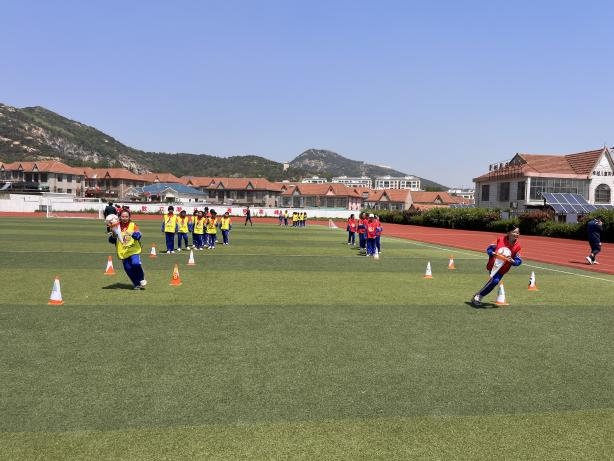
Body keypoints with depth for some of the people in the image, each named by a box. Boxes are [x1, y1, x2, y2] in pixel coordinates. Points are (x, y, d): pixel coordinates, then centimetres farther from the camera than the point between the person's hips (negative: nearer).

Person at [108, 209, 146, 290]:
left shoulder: (133, 225, 1)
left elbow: (139, 235, -15)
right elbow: (111, 241, 6)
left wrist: (133, 234, -35)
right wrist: (113, 236, -16)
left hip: (134, 250, -3)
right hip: (123, 252, 3)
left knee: (136, 264, -24)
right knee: (128, 269, 2)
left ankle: (141, 279, 1)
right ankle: (137, 284, 20)